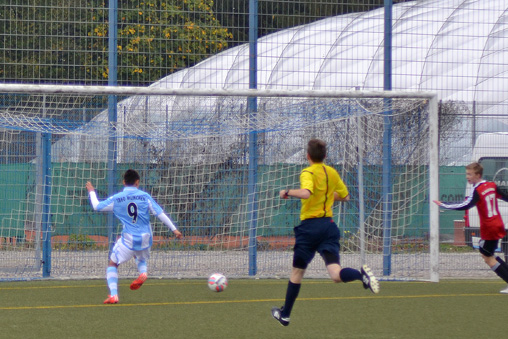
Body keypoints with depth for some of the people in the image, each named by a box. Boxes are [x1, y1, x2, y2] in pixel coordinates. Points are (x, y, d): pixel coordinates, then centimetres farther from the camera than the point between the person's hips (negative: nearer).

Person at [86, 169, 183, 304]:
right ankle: (143, 272, -1)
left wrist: (91, 191, 30)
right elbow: (160, 214, 1)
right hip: (145, 239, 2)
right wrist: (174, 229, 7)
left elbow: (97, 206, 12)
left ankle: (113, 295, -8)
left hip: (128, 239, -2)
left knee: (112, 264, 10)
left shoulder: (116, 199, -1)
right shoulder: (145, 196, 1)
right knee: (141, 259, 33)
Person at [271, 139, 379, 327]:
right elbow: (345, 196, 22)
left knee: (297, 271, 12)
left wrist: (287, 192, -14)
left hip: (310, 225, -4)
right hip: (329, 225, 4)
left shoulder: (308, 173, -9)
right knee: (336, 274, -10)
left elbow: (305, 193, -30)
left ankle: (285, 314, 24)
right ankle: (362, 274, -41)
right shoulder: (332, 172, 11)